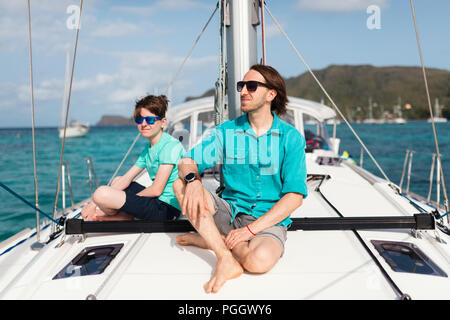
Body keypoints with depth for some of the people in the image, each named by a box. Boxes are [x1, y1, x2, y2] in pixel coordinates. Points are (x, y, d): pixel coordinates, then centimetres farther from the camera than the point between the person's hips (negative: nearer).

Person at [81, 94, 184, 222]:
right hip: (157, 201, 11)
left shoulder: (170, 145, -15)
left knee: (102, 193, -22)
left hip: (167, 208, -10)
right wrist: (94, 204, 4)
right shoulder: (148, 150, 14)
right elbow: (126, 179, 11)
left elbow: (157, 190, -19)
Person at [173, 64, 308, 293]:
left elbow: (295, 196, -10)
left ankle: (211, 239, -9)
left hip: (269, 219, -4)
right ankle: (226, 260, -23)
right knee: (181, 184, -21)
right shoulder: (227, 131, 4)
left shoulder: (291, 137, -4)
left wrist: (251, 229, -18)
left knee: (259, 261, -37)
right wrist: (192, 179, -27)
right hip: (231, 212, 4)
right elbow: (187, 161, 0)